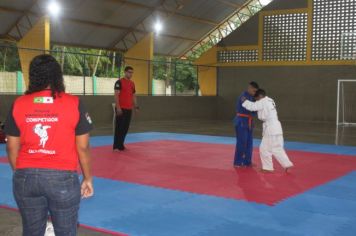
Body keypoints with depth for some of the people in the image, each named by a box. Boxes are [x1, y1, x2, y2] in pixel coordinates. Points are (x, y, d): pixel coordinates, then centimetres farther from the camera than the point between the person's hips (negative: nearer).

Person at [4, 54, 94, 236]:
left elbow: (12, 148, 5)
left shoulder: (18, 105, 1)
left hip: (26, 177, 3)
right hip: (62, 177, -3)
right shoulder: (74, 104, -6)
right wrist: (88, 178, 8)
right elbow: (82, 147, -4)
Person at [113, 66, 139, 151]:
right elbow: (116, 95, -13)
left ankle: (121, 145, 19)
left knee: (125, 128, 10)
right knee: (119, 127, -6)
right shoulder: (119, 82, -8)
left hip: (129, 109, 7)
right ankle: (116, 146, -1)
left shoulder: (132, 83, 15)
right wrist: (118, 107, -20)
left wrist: (136, 106, 12)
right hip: (121, 109, -7)